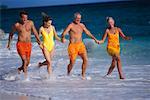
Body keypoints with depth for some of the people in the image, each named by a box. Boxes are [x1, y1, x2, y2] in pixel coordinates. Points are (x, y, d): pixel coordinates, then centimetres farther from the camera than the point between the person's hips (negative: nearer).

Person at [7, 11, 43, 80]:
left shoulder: (30, 23, 3)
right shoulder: (16, 25, -3)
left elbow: (35, 32, 10)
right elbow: (11, 34, 14)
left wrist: (39, 42, 6)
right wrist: (9, 44, 19)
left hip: (28, 44, 4)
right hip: (20, 44, -4)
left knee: (27, 62, 9)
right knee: (24, 61, -18)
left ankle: (20, 69, 38)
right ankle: (25, 77, -11)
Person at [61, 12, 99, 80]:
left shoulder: (82, 25, 11)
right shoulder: (71, 25, -8)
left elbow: (87, 32, 24)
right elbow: (64, 33, -20)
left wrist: (95, 39, 23)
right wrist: (63, 38, -42)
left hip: (80, 45, 5)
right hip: (73, 46, -5)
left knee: (85, 59, -12)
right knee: (72, 63, -3)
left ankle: (83, 75, 1)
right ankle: (68, 74, 24)